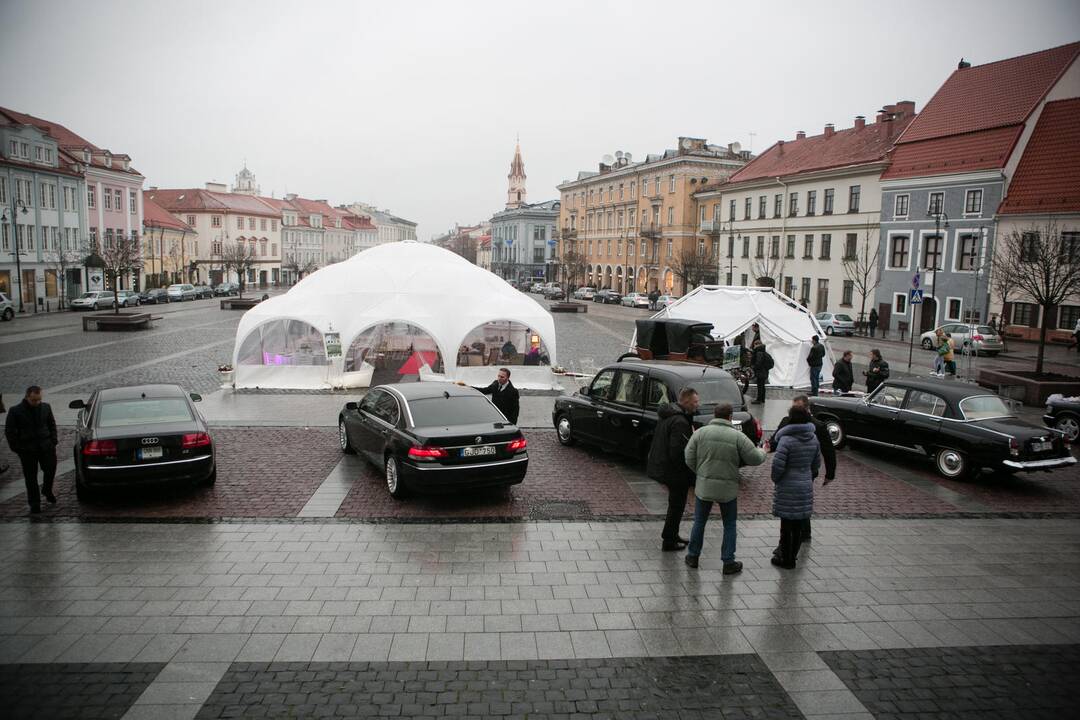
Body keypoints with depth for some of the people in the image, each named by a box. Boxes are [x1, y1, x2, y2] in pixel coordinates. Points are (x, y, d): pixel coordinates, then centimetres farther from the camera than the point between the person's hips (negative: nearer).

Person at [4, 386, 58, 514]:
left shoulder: (45, 407, 3)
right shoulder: (15, 411, -6)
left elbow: (52, 425, 14)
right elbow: (9, 431, -1)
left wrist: (53, 441, 4)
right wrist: (17, 448, -6)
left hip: (46, 446, 2)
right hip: (27, 450, -2)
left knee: (50, 470, 4)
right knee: (31, 477, 5)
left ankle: (47, 490, 34)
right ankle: (34, 504, 15)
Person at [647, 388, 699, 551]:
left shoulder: (668, 414, 7)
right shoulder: (680, 421, -26)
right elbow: (677, 452, -28)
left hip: (662, 465, 10)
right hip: (675, 470, -10)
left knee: (675, 504, 23)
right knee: (677, 505, 5)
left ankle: (671, 535, 36)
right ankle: (668, 542, 15)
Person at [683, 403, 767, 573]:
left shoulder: (700, 433, -5)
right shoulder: (738, 436, -9)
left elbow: (689, 459, -5)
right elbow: (755, 459, -6)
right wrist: (762, 452, 16)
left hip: (704, 487, 1)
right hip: (728, 489, -1)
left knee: (699, 522, 16)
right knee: (729, 525, 13)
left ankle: (693, 556, 25)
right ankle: (728, 562, 16)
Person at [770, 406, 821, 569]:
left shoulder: (786, 440, -19)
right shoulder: (813, 439, 3)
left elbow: (778, 465, -21)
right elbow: (816, 464, 12)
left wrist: (775, 479, -3)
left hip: (787, 488, -6)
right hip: (806, 486, 6)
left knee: (787, 524, 5)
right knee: (798, 525, 15)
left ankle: (786, 559, 15)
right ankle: (793, 556, 27)